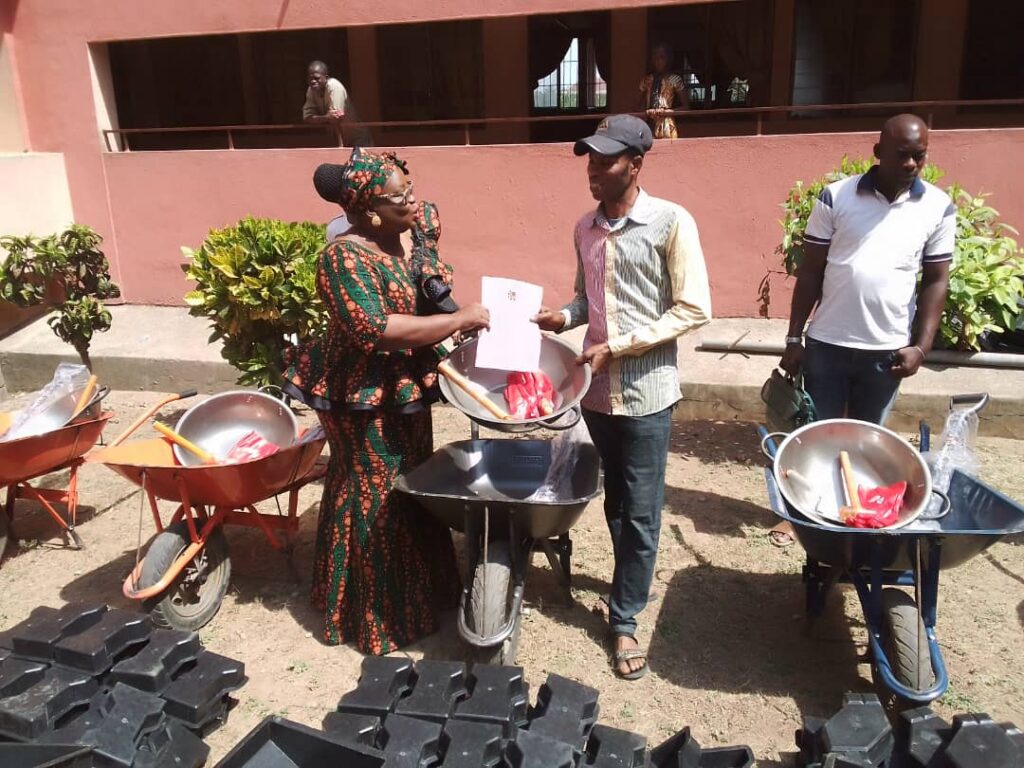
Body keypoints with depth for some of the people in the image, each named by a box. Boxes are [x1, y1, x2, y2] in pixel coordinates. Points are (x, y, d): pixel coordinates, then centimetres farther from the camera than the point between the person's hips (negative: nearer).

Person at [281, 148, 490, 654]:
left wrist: (466, 320, 1)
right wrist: (458, 320, -27)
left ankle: (422, 590, 40)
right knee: (375, 499, 4)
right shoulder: (345, 258, -22)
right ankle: (379, 616, 22)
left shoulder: (412, 238, 4)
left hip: (406, 390, 9)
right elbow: (376, 329, -30)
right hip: (365, 399, -8)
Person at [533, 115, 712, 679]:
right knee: (615, 503, 18)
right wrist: (562, 317, -2)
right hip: (596, 389, 6)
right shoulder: (585, 228, 8)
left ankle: (624, 620, 19)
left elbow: (694, 310, -13)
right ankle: (631, 586, 37)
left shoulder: (671, 222, -10)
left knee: (639, 513, 4)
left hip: (645, 392, -5)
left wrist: (616, 347, -17)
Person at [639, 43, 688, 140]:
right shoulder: (647, 80, 13)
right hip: (649, 126, 3)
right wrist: (647, 112, -8)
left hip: (667, 126, -3)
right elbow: (641, 106, 15)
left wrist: (666, 111, -12)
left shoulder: (674, 79, 2)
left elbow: (685, 107, 2)